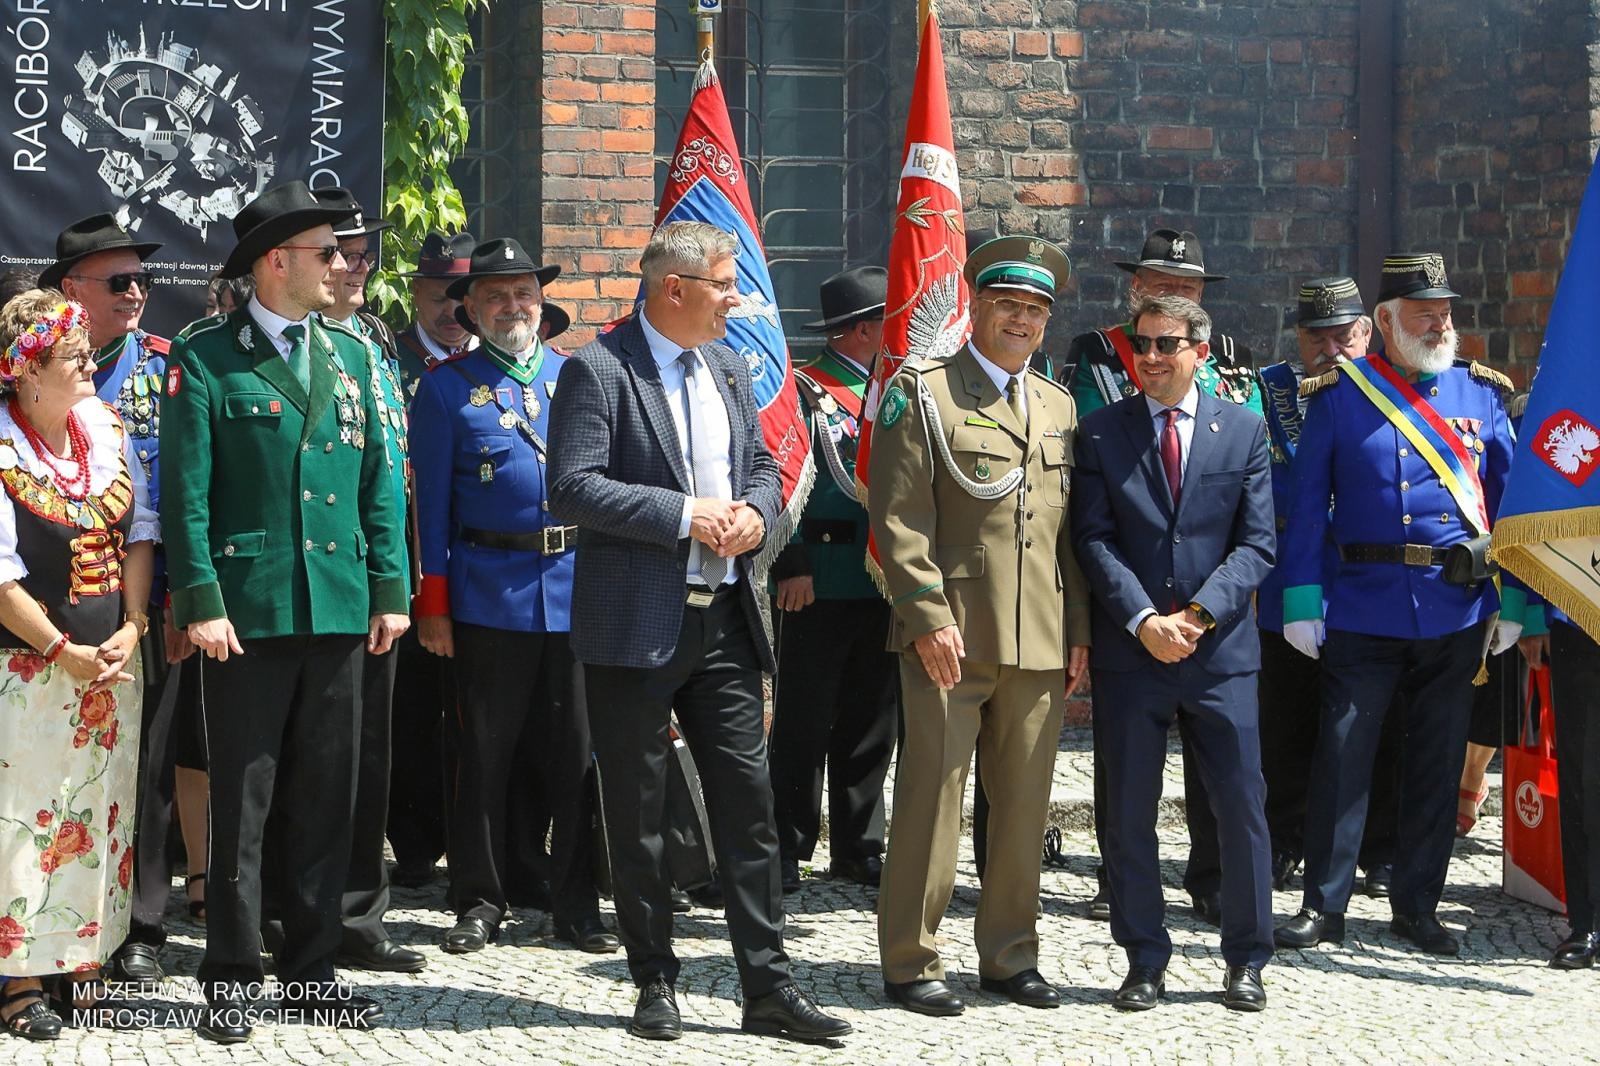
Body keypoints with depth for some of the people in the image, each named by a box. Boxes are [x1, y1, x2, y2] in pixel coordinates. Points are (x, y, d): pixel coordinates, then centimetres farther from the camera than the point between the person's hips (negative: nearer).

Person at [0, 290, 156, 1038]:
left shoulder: (105, 427, 4)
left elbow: (138, 533, 5)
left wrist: (131, 631, -6)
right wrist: (66, 654, -15)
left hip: (111, 661, 6)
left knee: (100, 812, 11)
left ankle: (82, 957, 22)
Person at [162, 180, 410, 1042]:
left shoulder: (348, 354, 12)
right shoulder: (204, 357, -4)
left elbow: (378, 480, 12)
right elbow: (185, 490, -7)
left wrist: (390, 586, 5)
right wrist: (201, 601, -14)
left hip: (339, 610, 5)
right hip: (248, 609, -5)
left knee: (326, 800, 10)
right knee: (242, 803, 2)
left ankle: (312, 970, 19)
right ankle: (231, 979, 11)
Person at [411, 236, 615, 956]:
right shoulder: (448, 388, 4)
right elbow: (431, 501, 1)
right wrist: (433, 603, -5)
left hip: (578, 590, 2)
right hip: (489, 593, -2)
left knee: (578, 754, 5)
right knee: (487, 755, 5)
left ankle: (576, 905, 14)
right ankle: (480, 902, 16)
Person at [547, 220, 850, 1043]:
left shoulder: (728, 371, 14)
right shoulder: (597, 370, -9)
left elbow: (763, 466, 21)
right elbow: (573, 488, -17)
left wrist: (754, 511, -2)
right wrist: (686, 514, -19)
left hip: (724, 617, 6)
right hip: (634, 626, -6)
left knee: (749, 804, 4)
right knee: (636, 814, 5)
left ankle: (768, 986, 10)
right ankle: (654, 984, 16)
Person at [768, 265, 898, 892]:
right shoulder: (801, 391, -5)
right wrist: (791, 566, -17)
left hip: (884, 582, 6)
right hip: (817, 585, -6)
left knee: (872, 722, 10)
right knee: (803, 722, 0)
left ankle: (858, 847, 19)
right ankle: (788, 848, 7)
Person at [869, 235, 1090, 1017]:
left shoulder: (1059, 406, 18)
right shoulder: (923, 394, 0)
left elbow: (1072, 531, 18)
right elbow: (899, 519, -7)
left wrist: (1078, 629, 10)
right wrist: (929, 618, -14)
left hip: (1041, 643, 5)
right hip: (952, 636, -5)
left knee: (1025, 804, 9)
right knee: (931, 797, -3)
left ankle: (1009, 955, 20)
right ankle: (910, 963, 5)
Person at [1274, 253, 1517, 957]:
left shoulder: (1482, 393, 7)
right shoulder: (1340, 395, 1)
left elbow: (1509, 500, 9)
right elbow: (1307, 504, 0)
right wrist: (1301, 601, -7)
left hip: (1456, 610, 2)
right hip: (1364, 607, -2)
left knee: (1438, 762, 8)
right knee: (1342, 757, -2)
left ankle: (1418, 905, 20)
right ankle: (1324, 905, 8)